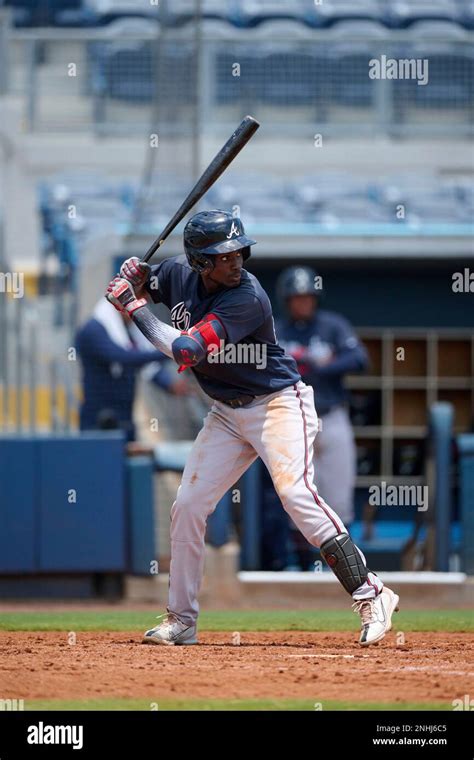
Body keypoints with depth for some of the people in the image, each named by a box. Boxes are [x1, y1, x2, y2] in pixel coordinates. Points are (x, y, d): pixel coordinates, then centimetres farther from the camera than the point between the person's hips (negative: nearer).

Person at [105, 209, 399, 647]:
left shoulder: (247, 298, -27)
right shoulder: (179, 273, -5)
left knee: (296, 493, -25)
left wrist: (135, 308, -24)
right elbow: (137, 289, 17)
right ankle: (181, 621, 15)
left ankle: (372, 597, -23)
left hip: (279, 404, -7)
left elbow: (185, 352, -32)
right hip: (227, 414, 7)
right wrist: (135, 279, -8)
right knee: (188, 505, 3)